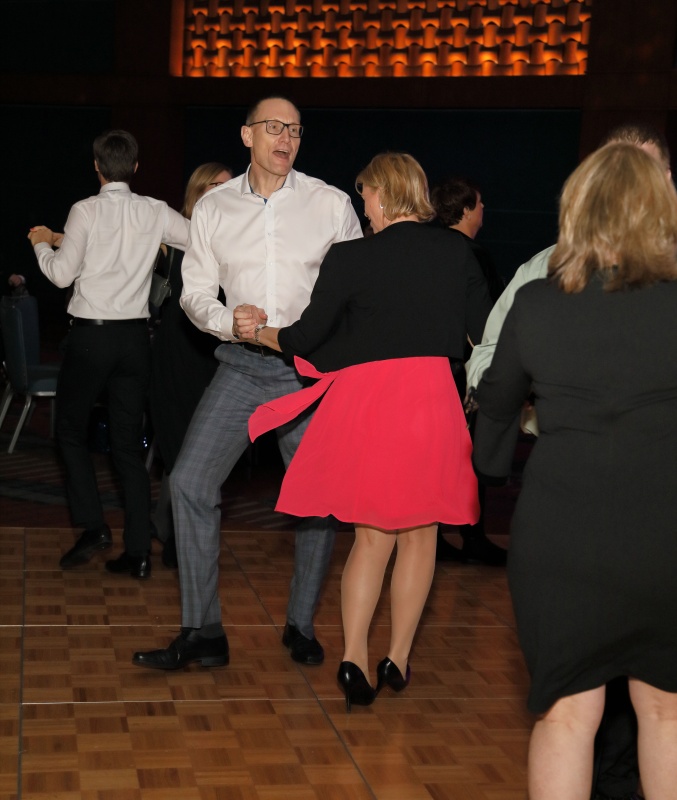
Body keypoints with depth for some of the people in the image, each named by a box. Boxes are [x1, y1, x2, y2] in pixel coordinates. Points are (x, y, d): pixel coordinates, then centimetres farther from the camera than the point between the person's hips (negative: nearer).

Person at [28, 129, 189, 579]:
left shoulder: (86, 211, -9)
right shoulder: (156, 213, 0)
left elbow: (62, 274, -8)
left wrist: (42, 244, 12)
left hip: (91, 335, -3)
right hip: (135, 337, 4)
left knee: (71, 427, 14)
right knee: (129, 443, 8)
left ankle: (93, 527, 2)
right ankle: (138, 553, 8)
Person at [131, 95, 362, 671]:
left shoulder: (331, 204, 2)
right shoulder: (214, 208, 6)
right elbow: (196, 290, 8)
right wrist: (231, 323, -11)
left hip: (309, 368, -1)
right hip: (242, 366, 1)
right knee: (191, 482, -8)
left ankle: (302, 625, 21)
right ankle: (202, 633, 3)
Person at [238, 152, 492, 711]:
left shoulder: (349, 257, -6)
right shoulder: (456, 252, 1)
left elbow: (306, 338, -2)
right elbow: (486, 332, 5)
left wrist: (260, 331, 16)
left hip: (366, 400, -1)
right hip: (432, 396, 1)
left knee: (373, 535, 12)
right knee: (419, 534, 14)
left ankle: (354, 658, 3)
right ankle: (397, 659, 20)